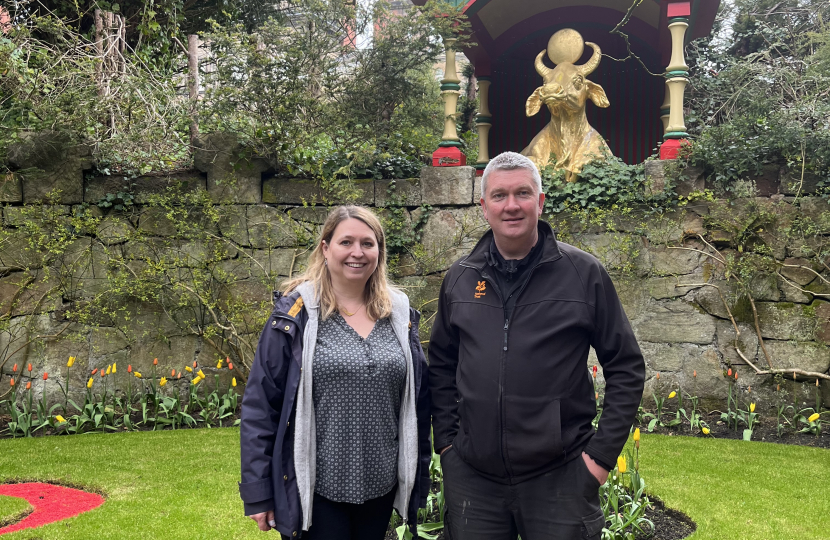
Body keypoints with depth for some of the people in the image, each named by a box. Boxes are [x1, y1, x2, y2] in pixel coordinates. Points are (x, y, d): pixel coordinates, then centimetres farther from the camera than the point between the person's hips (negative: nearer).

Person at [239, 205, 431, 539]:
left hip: (381, 488, 4)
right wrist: (258, 493, -9)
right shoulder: (296, 314, -7)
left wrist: (419, 478, 9)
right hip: (316, 490, -4)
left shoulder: (399, 315, 4)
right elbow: (260, 406, -7)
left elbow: (419, 402, 9)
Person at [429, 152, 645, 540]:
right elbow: (441, 365, 15)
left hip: (560, 476, -2)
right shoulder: (459, 278, 6)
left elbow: (626, 367, -1)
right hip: (471, 474, 3)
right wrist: (445, 439, 7)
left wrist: (603, 452, -5)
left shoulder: (584, 274, -4)